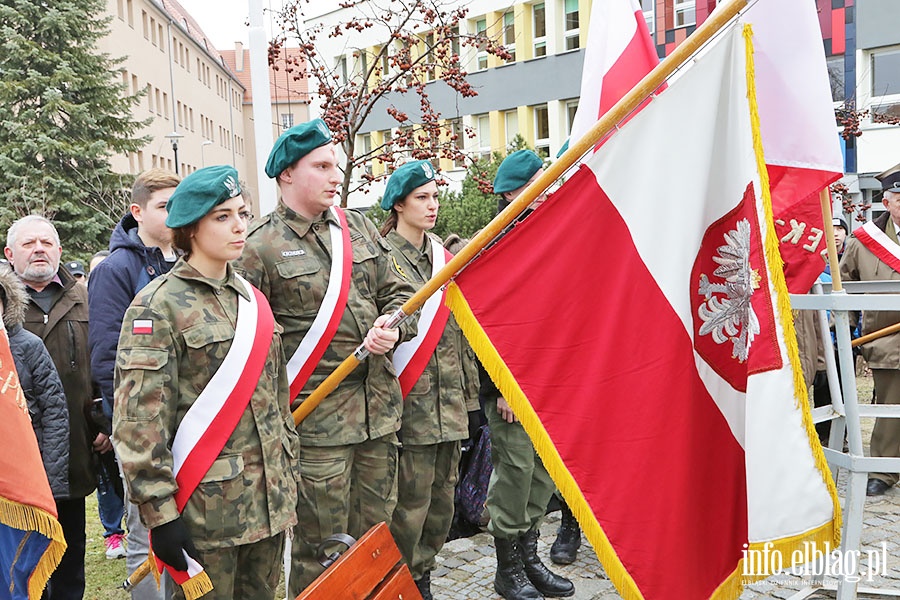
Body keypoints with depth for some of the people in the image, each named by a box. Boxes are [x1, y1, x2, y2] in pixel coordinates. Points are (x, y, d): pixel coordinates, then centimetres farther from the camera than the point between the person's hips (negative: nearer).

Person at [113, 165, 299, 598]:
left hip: (269, 499, 6)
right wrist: (160, 512, -17)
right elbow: (139, 420, -15)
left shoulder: (252, 298, 10)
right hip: (206, 508, -6)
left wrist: (289, 471, 15)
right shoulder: (157, 306, -10)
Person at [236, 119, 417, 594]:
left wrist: (393, 326, -6)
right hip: (315, 418, -5)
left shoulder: (358, 227, 12)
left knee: (376, 538, 17)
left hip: (380, 409, 6)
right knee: (321, 551, 7)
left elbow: (399, 293, 16)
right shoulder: (261, 247, -7)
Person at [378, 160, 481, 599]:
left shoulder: (444, 258, 15)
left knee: (442, 495, 13)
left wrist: (470, 395, 16)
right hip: (410, 402, -7)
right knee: (411, 500, -2)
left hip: (448, 402, 7)